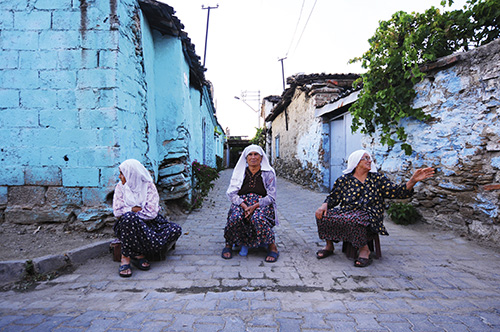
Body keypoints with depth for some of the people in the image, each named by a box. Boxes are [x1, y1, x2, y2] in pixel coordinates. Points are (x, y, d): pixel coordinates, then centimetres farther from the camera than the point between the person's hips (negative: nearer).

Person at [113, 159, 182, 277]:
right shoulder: (120, 187, 4)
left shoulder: (149, 186, -3)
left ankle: (140, 254, -18)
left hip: (148, 223, 1)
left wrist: (132, 211, -9)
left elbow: (152, 213, -12)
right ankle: (125, 258, -25)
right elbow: (117, 212, -5)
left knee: (176, 230, -23)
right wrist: (135, 210, -12)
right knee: (129, 217, -38)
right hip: (127, 225, -1)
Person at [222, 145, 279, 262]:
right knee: (235, 217, -31)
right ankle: (229, 245, -5)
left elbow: (271, 196, -3)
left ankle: (272, 247, -16)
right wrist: (244, 206, -16)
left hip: (262, 204, -2)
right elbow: (231, 193, 2)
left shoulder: (268, 173, 4)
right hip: (241, 203, 2)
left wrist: (254, 206, -18)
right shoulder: (239, 172, 10)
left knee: (258, 218, -35)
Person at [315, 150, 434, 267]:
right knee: (324, 215, -22)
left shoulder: (377, 179, 11)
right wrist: (324, 205, -10)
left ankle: (364, 249, -12)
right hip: (345, 212, 2)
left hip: (368, 215, -2)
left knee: (353, 220, -36)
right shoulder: (344, 179, 10)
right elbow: (333, 197, 10)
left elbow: (397, 191, 2)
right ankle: (329, 245, 0)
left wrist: (413, 180, -14)